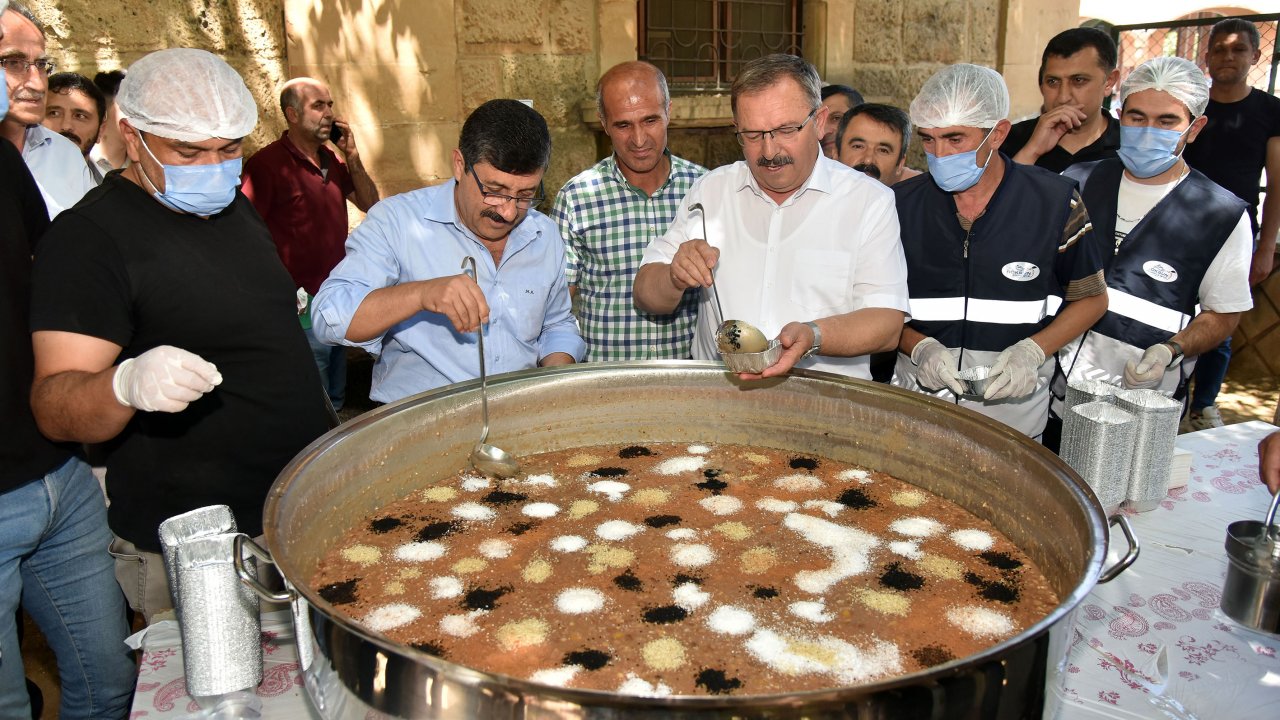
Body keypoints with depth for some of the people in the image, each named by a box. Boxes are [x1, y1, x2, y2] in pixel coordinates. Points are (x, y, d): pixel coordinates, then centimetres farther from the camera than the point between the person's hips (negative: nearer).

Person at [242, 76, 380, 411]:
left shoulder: (331, 161, 11)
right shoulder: (267, 164, -13)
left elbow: (370, 204, 12)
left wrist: (352, 156, -2)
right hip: (302, 307, -8)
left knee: (336, 402, 20)